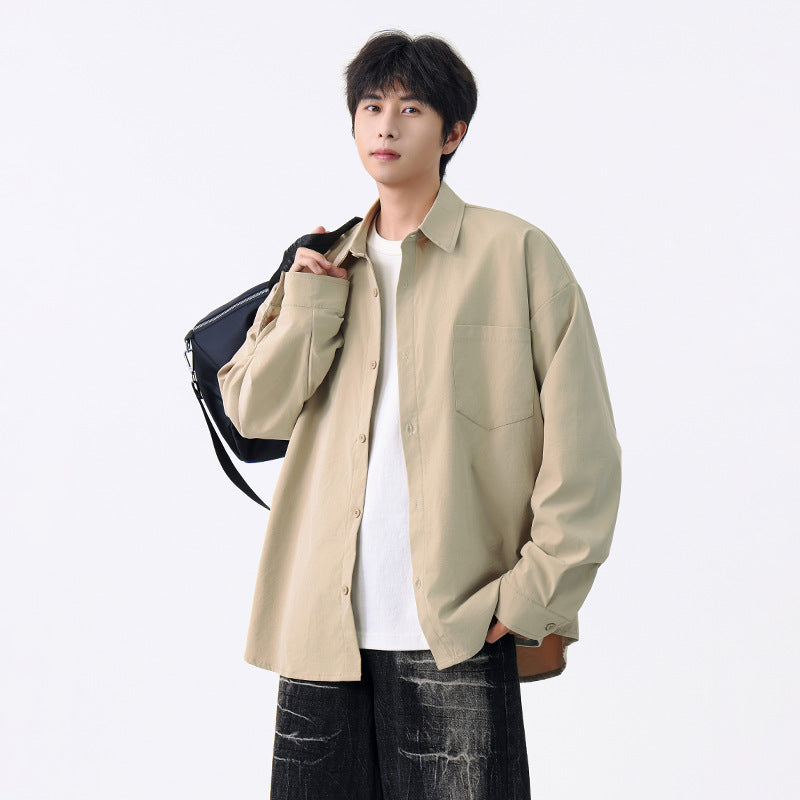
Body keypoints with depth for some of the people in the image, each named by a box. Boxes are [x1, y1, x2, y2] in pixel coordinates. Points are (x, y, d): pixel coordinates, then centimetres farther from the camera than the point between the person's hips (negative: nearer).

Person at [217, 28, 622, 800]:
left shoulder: (514, 253, 0)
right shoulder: (324, 266, 15)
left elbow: (580, 441, -4)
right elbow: (254, 411, 6)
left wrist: (541, 589, -9)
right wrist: (313, 301, -4)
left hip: (457, 627, -4)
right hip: (323, 622, 4)